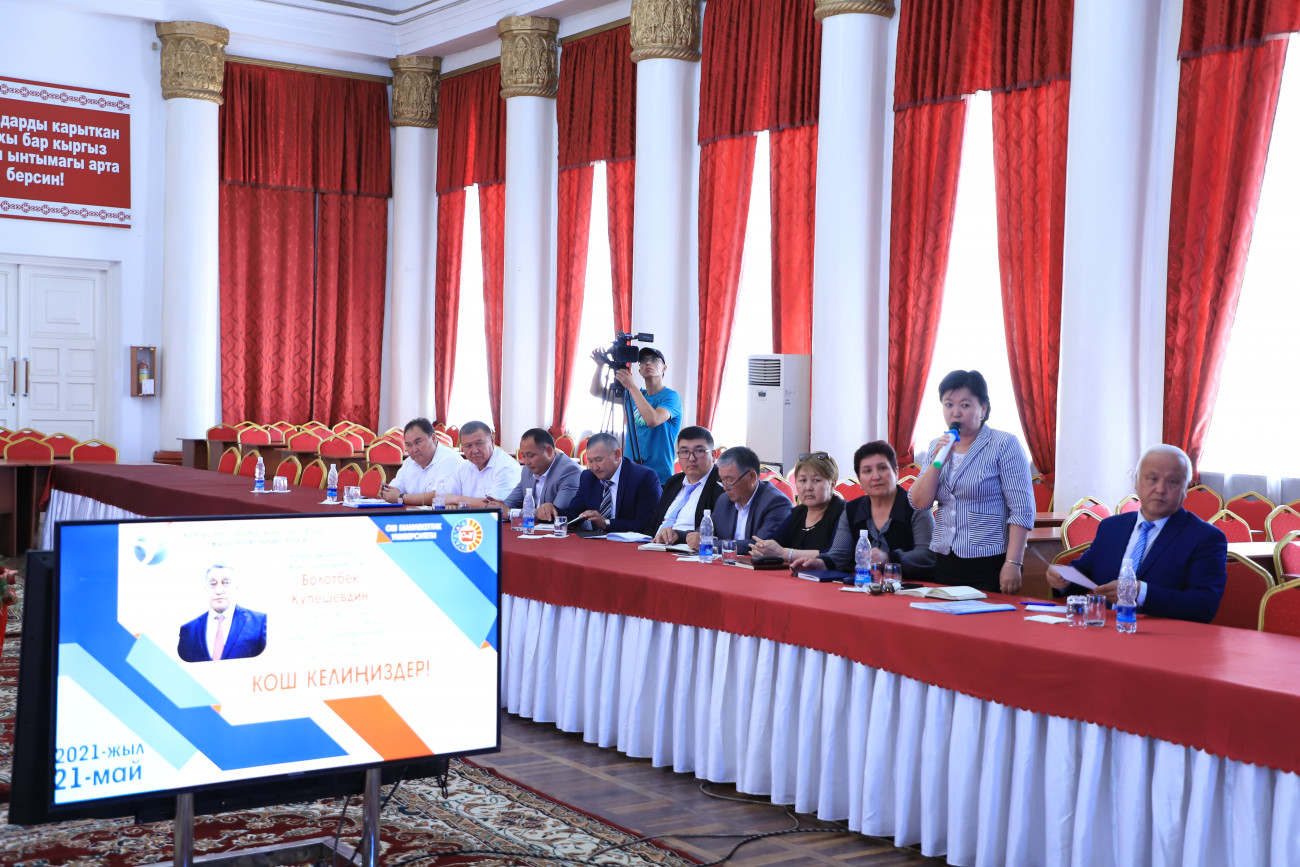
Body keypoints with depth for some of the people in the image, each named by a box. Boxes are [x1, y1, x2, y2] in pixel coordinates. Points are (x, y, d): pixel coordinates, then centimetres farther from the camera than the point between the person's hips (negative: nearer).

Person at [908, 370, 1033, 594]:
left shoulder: (1004, 445, -6)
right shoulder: (937, 447, 11)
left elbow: (1022, 510, -12)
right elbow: (919, 502, 3)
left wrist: (1013, 564, -19)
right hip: (944, 564, 5)